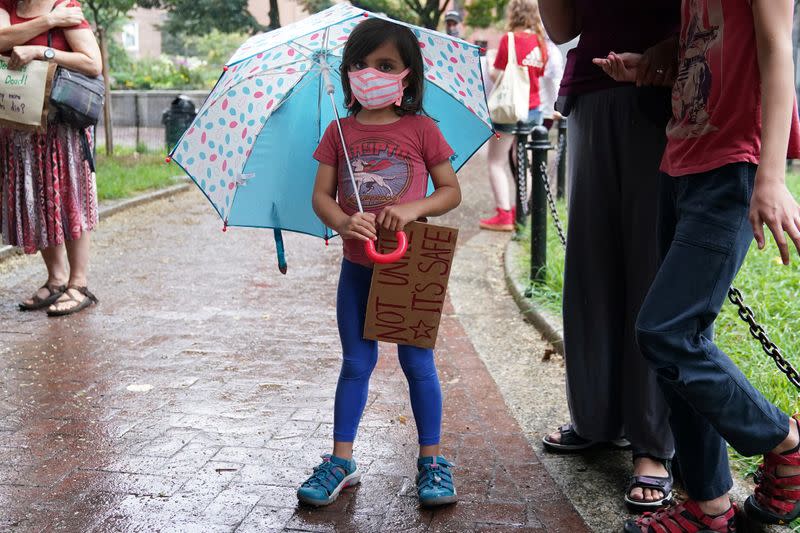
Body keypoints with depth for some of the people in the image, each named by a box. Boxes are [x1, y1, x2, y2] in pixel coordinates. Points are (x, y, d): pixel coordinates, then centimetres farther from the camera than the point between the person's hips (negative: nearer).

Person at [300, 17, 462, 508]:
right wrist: (343, 223, -20)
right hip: (357, 265, 3)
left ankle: (432, 460, 19)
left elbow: (451, 191, -2)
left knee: (417, 362, 5)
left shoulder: (421, 130, -4)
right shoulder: (340, 132, 3)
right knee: (356, 362, 11)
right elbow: (321, 195, 0)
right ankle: (342, 461, 20)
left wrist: (413, 209, -20)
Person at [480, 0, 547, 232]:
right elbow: (538, 75, 11)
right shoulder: (540, 42, 5)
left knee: (496, 163, 1)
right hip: (533, 109, 6)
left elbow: (497, 76, -12)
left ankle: (503, 215, -5)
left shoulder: (509, 39, -13)